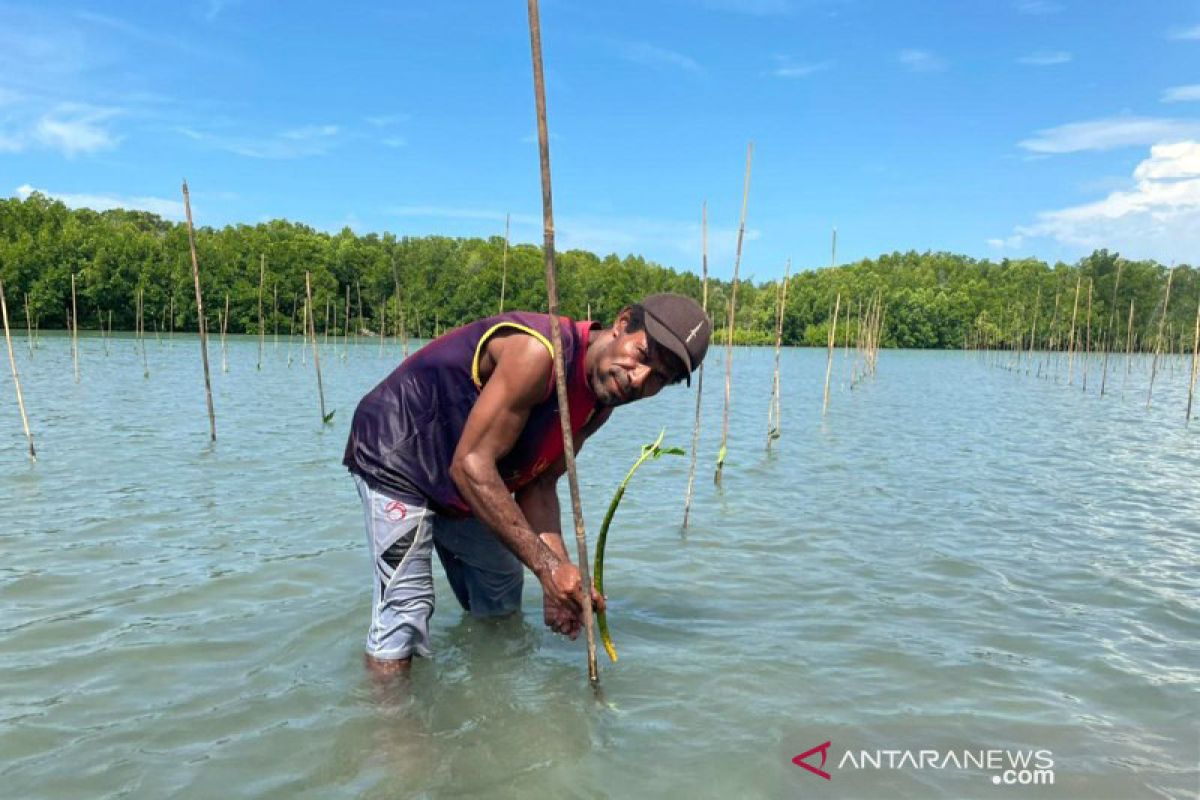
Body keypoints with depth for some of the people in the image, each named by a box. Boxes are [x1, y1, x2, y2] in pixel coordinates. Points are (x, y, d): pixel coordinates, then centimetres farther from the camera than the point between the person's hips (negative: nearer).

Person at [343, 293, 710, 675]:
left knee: (501, 601, 21)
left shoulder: (599, 406, -5)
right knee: (404, 610, -17)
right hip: (396, 454, -9)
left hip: (462, 487, 9)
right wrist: (547, 564, -37)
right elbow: (470, 465, -36)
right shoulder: (538, 352, -35)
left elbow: (537, 486, -6)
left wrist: (562, 576, -21)